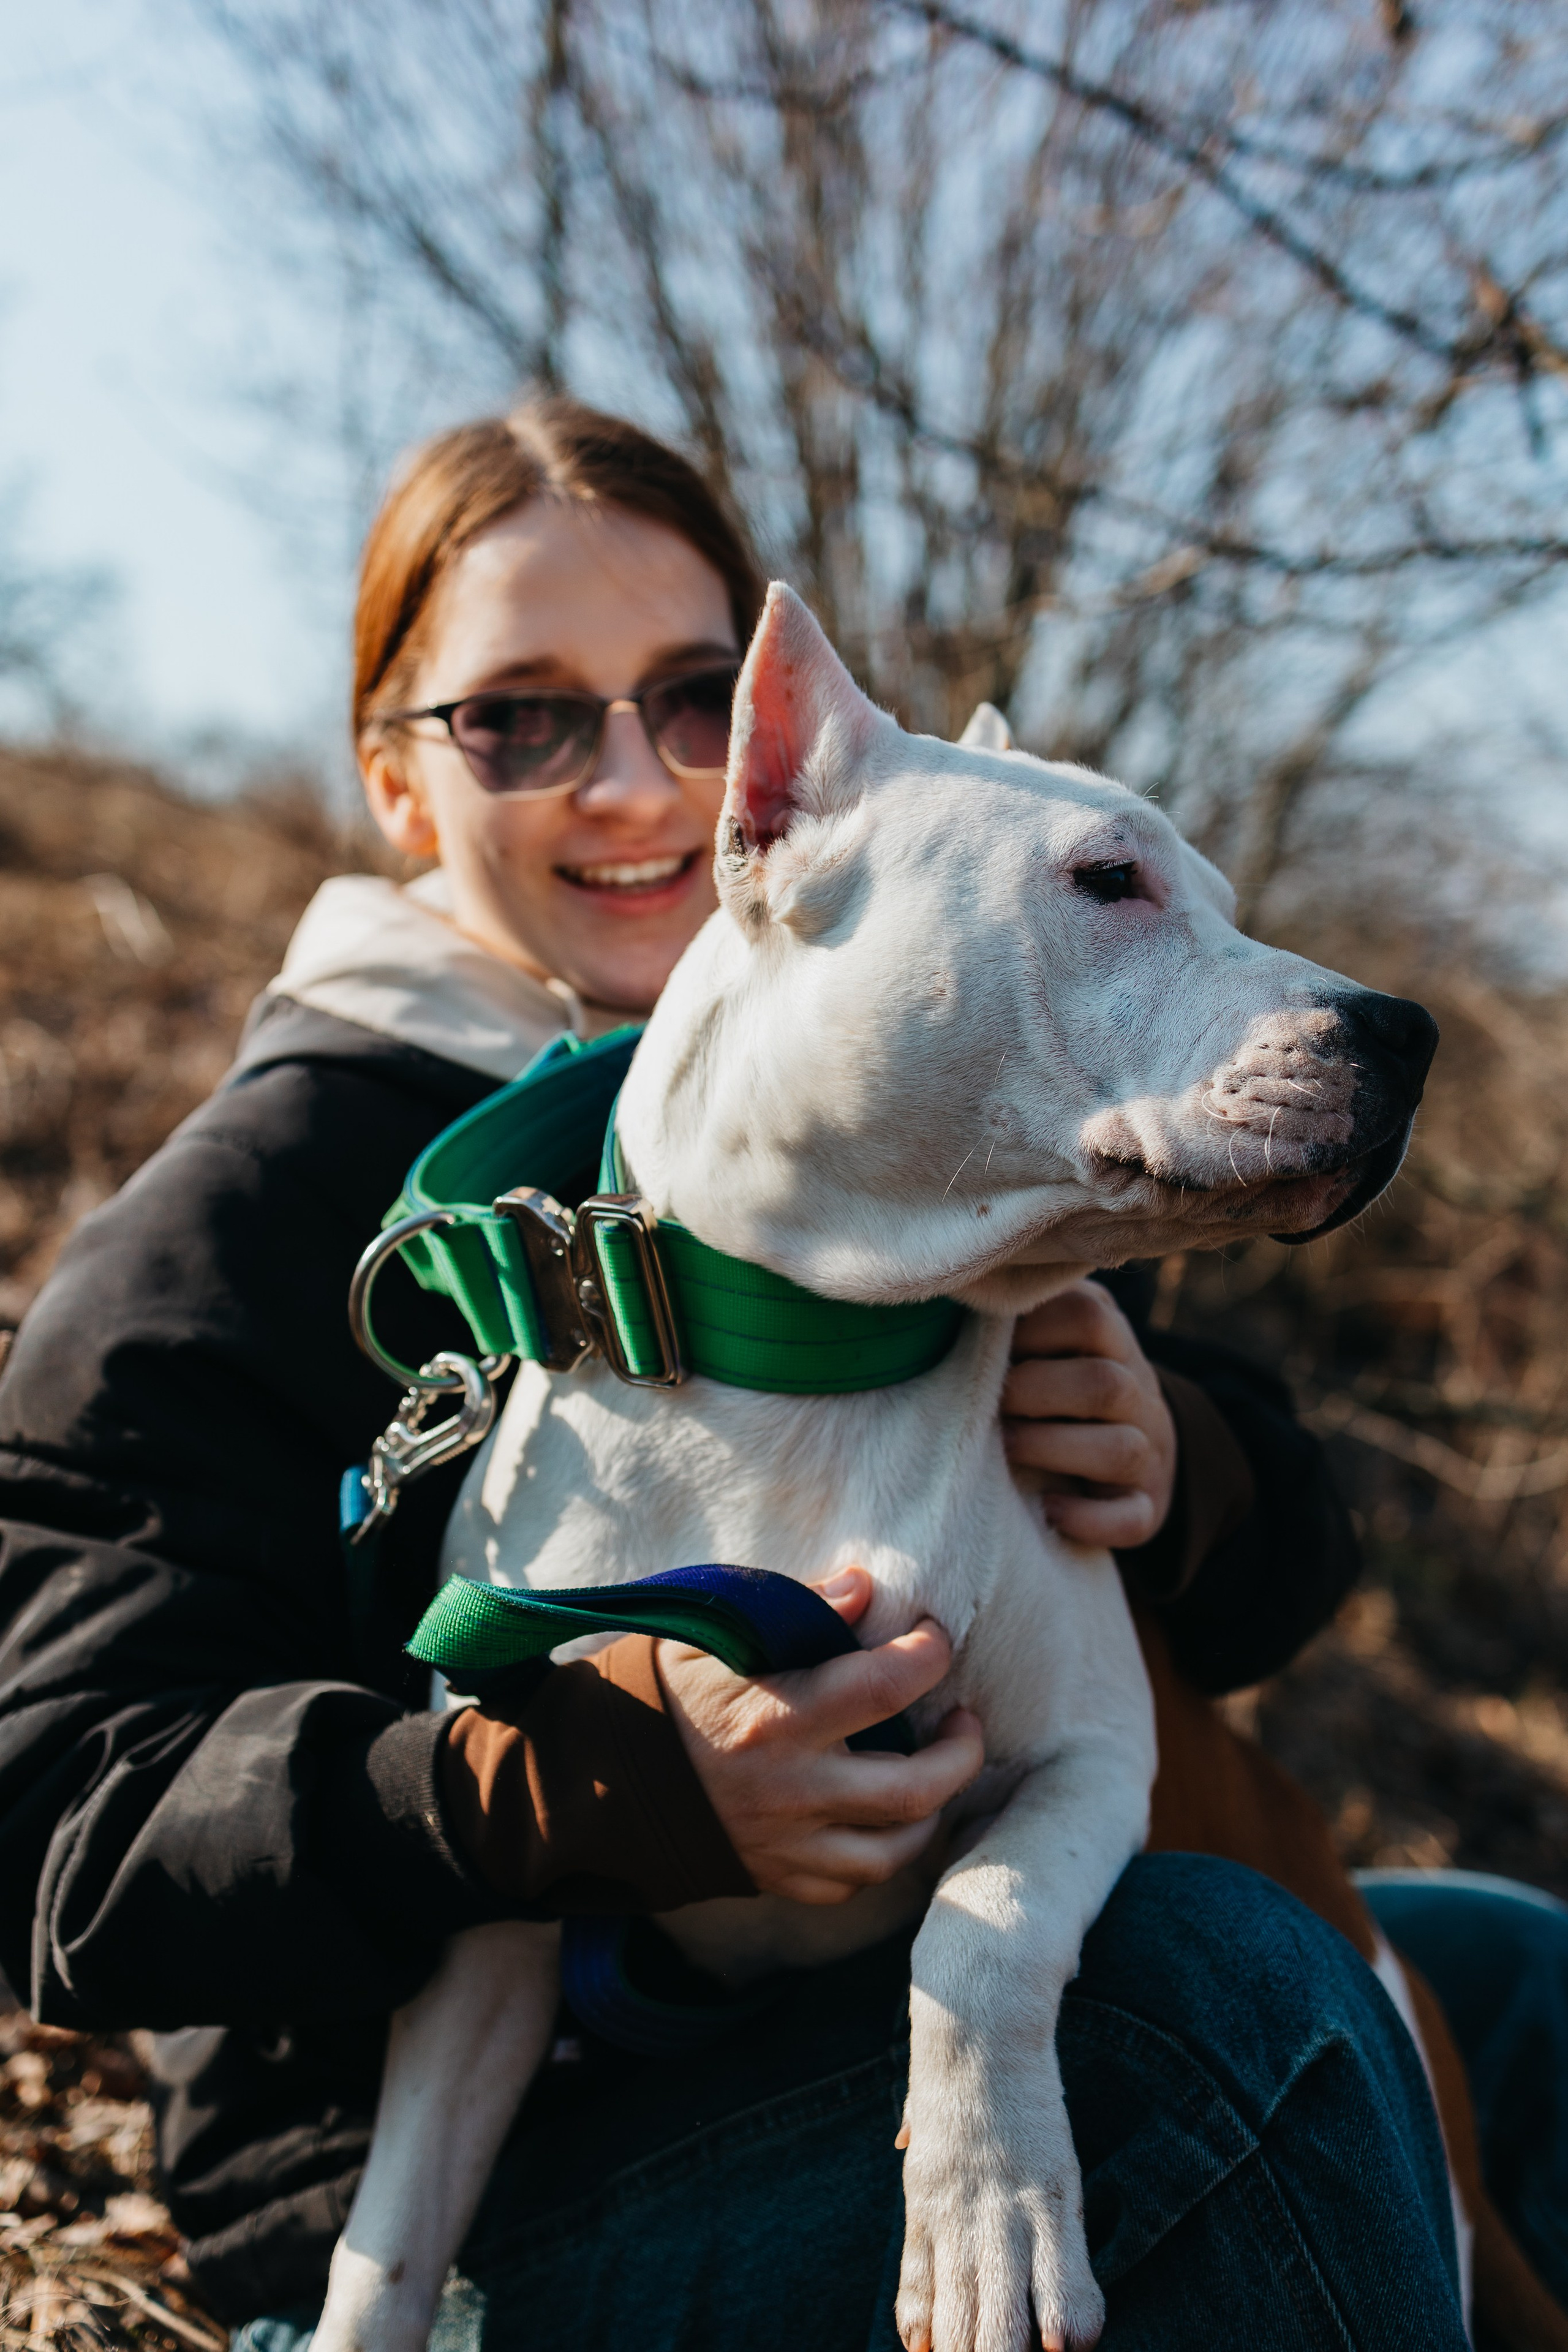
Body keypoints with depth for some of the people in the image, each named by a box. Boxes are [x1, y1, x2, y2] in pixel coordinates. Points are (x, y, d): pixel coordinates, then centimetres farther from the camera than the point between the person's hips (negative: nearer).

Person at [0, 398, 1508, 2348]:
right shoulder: (240, 1219, -8)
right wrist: (613, 1765, -34)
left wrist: (1181, 1477, -15)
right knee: (1226, 1991, -29)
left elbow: (1282, 1572, 11)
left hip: (893, 2014, 6)